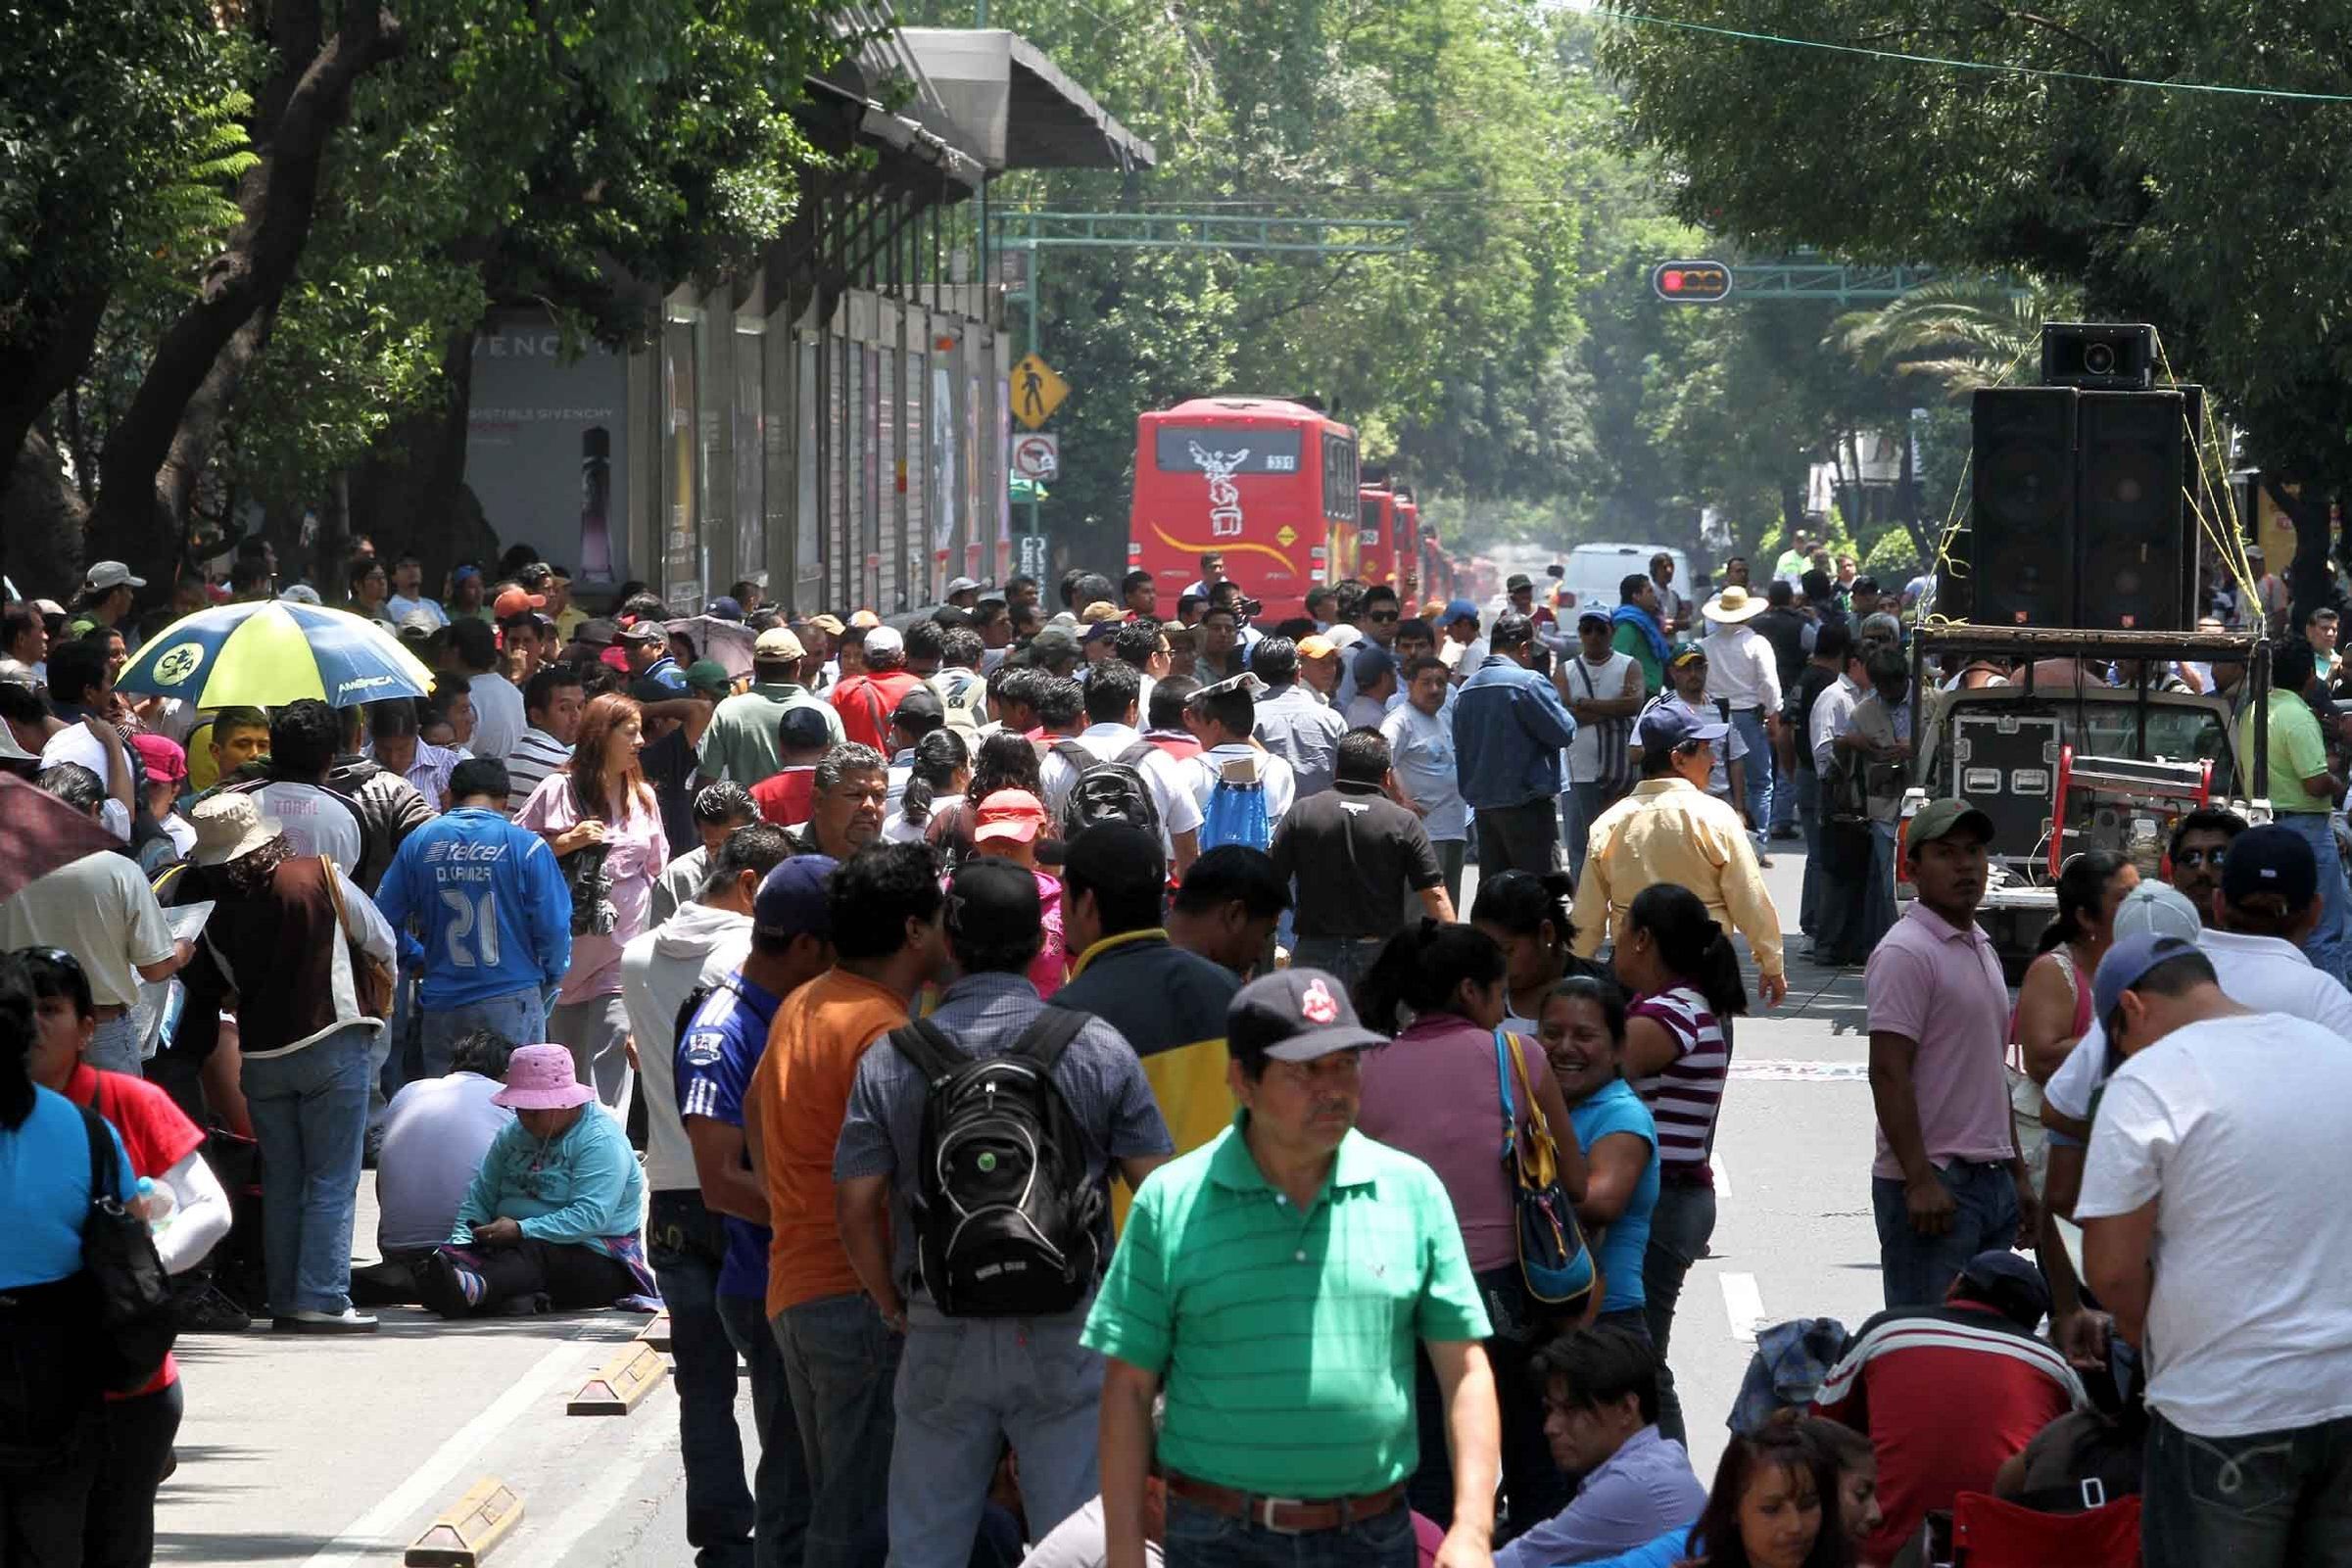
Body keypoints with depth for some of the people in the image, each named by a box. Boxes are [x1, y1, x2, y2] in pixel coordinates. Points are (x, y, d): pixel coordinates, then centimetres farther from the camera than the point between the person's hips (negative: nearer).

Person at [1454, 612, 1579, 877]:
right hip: (1527, 803, -7)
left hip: (1483, 805, 7)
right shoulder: (1527, 682, -14)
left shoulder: (1466, 689, 11)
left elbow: (1460, 751, 17)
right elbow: (1564, 733, -12)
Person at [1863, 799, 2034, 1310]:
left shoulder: (1981, 949, 18)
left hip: (1992, 1181, 9)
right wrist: (1920, 1181, -23)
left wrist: (2018, 1173, 22)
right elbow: (1888, 1073, -18)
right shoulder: (1907, 952, -12)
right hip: (1932, 1185, -9)